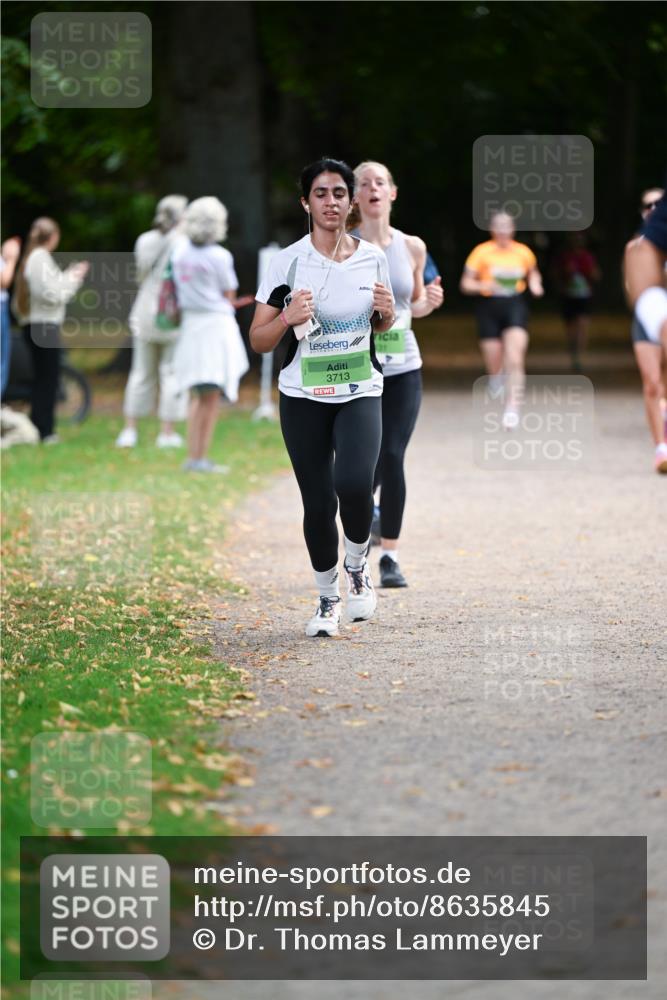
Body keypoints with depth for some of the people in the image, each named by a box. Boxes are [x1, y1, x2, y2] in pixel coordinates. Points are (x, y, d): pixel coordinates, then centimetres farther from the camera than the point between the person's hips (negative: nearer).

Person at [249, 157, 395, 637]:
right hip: (304, 398, 0)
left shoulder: (373, 257, 1)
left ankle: (358, 565, 6)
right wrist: (288, 319, -22)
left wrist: (387, 313, -5)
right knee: (318, 504, 2)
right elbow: (259, 341, -3)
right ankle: (328, 599, 23)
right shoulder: (289, 262, -6)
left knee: (354, 484, -23)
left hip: (360, 393, 0)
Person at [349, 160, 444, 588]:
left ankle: (390, 556, 4)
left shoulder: (412, 248, 6)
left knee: (392, 459, -7)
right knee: (368, 464, -5)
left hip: (403, 367, 2)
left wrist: (430, 302, -3)